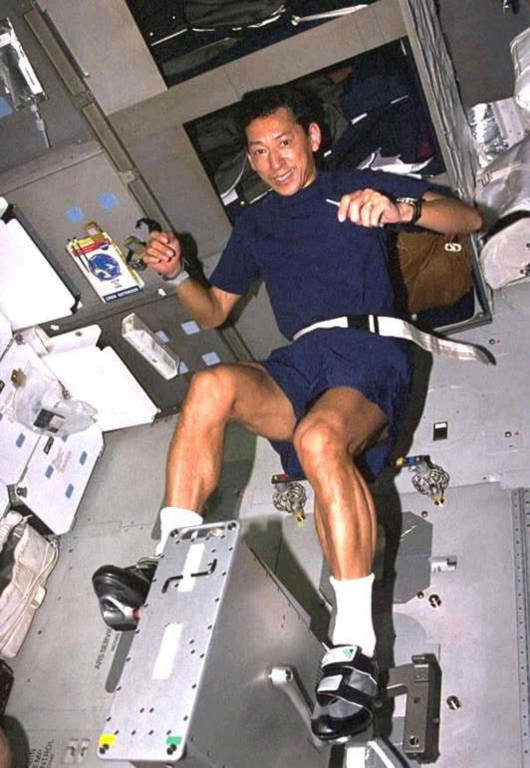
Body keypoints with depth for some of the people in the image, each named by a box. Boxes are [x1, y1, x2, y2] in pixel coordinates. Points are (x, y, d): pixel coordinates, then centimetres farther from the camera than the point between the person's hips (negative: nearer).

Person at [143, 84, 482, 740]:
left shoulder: (359, 187, 18)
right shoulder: (254, 224, 29)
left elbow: (468, 218, 10)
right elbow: (213, 311, 29)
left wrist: (400, 208, -13)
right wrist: (176, 275, 7)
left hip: (371, 351, -3)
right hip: (298, 363, 4)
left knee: (320, 436, -37)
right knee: (212, 383, -31)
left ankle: (354, 647, -34)